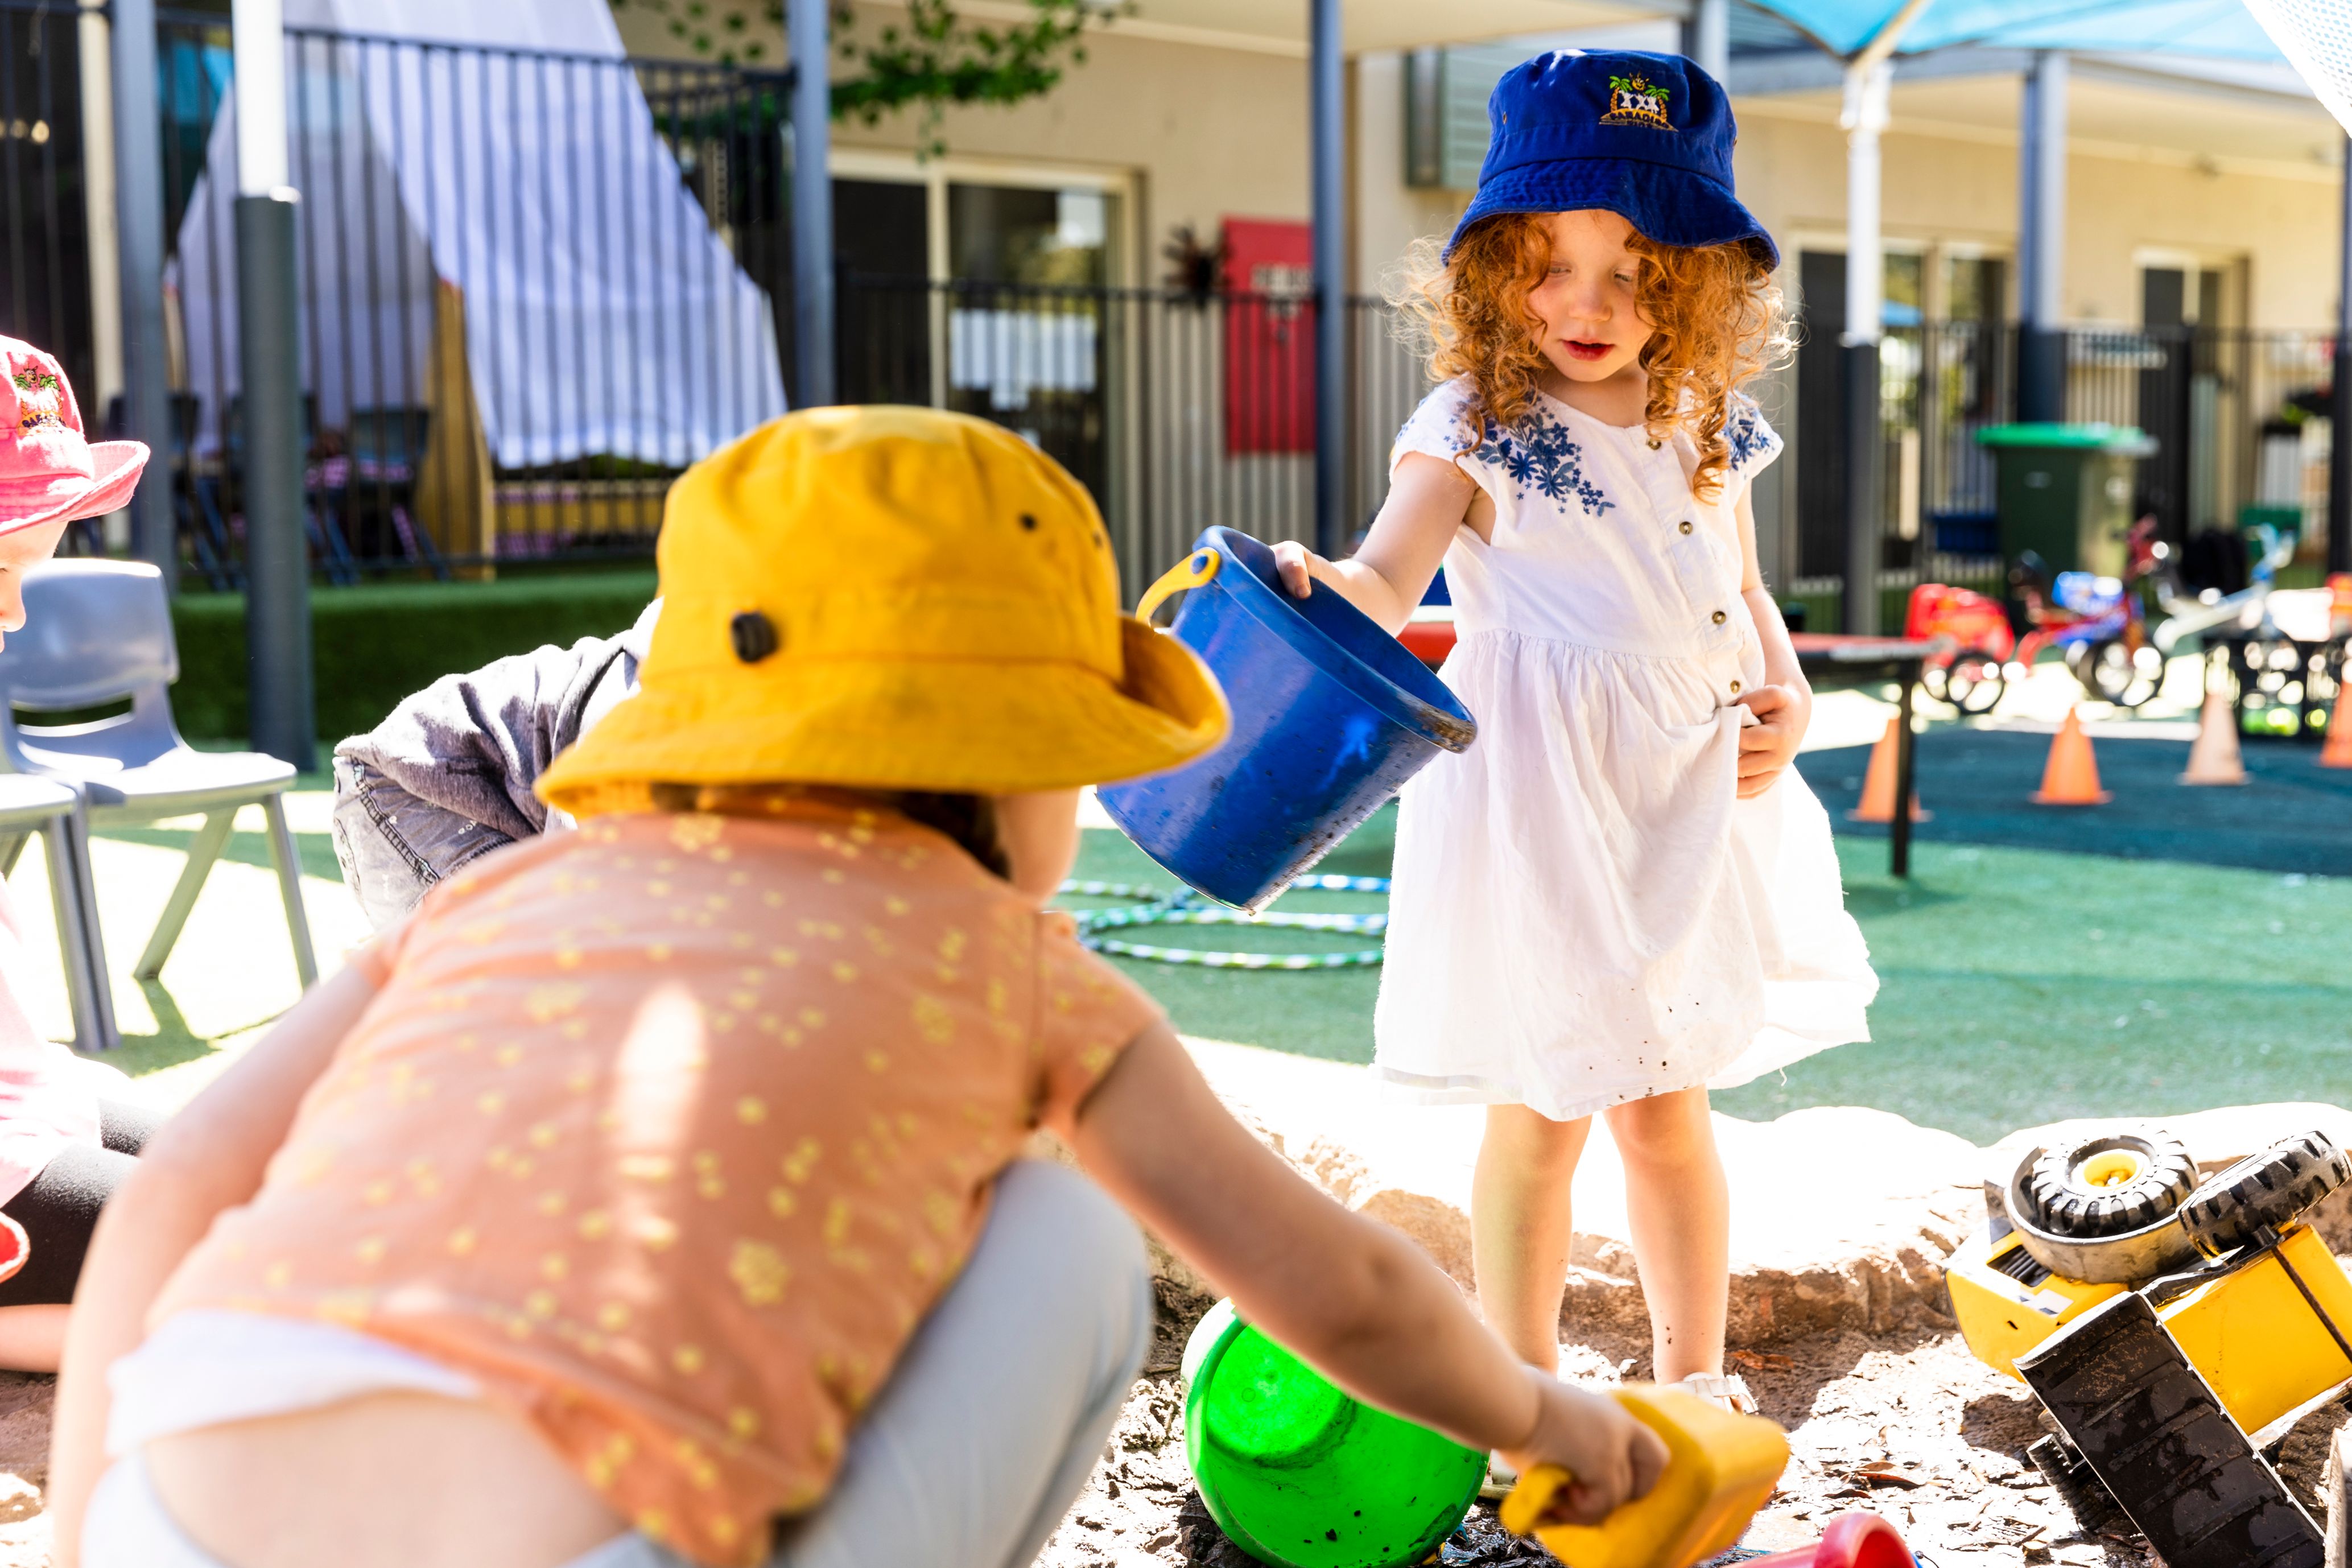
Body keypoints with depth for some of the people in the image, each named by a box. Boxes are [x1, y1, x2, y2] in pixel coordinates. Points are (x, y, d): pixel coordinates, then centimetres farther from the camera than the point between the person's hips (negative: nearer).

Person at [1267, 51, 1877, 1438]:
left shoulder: (1709, 428, 8)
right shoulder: (1475, 425, -8)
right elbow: (1388, 582, -20)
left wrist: (1785, 698, 3)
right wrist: (1318, 586, -42)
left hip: (1693, 800, 5)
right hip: (1540, 803, -4)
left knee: (1670, 1108, 16)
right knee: (1542, 1117, 4)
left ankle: (1693, 1375, 32)